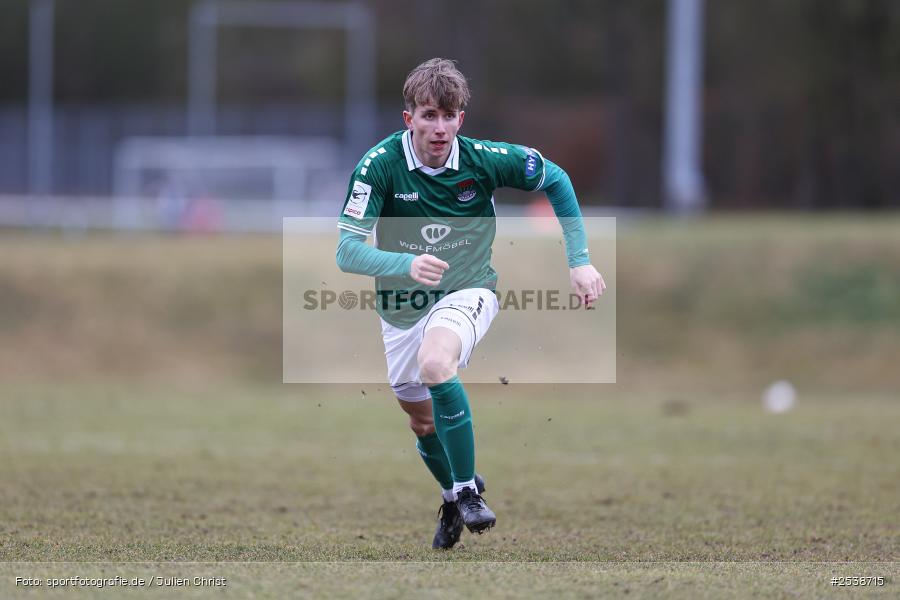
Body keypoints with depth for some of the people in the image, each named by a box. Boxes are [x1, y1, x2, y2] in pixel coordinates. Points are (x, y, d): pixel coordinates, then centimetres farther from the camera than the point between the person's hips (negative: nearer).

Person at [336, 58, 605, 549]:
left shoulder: (484, 159, -17)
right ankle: (452, 497, 48)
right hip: (402, 308, 2)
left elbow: (556, 181, 1)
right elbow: (347, 250, -27)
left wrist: (579, 261, -3)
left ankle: (469, 493, -22)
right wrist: (407, 264, -45)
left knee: (435, 362, -34)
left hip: (467, 292, -2)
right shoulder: (380, 164, -21)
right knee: (423, 422, 16)